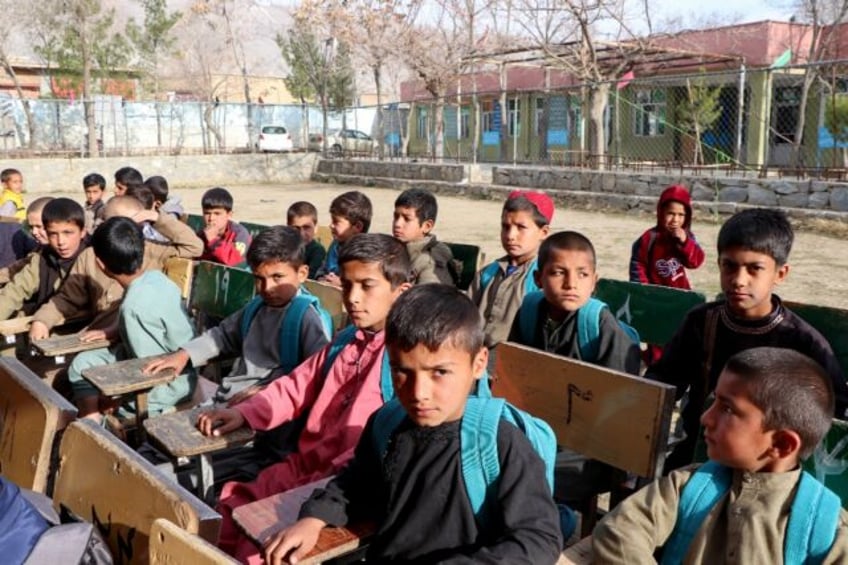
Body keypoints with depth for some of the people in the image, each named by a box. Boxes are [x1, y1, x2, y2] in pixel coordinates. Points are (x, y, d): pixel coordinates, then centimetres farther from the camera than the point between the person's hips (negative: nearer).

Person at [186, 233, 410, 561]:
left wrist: (325, 484, -25)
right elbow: (295, 387, 22)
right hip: (301, 466, 8)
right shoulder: (345, 342, 12)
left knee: (256, 544, -17)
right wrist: (244, 413, 8)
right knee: (224, 515, 6)